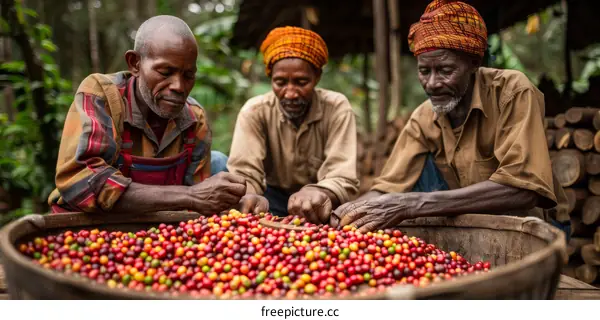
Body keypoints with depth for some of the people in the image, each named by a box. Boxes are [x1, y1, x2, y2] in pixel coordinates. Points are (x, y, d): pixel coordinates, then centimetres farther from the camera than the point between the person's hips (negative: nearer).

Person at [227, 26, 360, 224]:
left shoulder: (337, 108, -18)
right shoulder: (254, 111, -14)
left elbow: (343, 180, -26)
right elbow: (244, 174, -22)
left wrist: (320, 194, -50)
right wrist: (248, 198, -47)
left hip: (316, 206, 0)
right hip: (275, 198, 1)